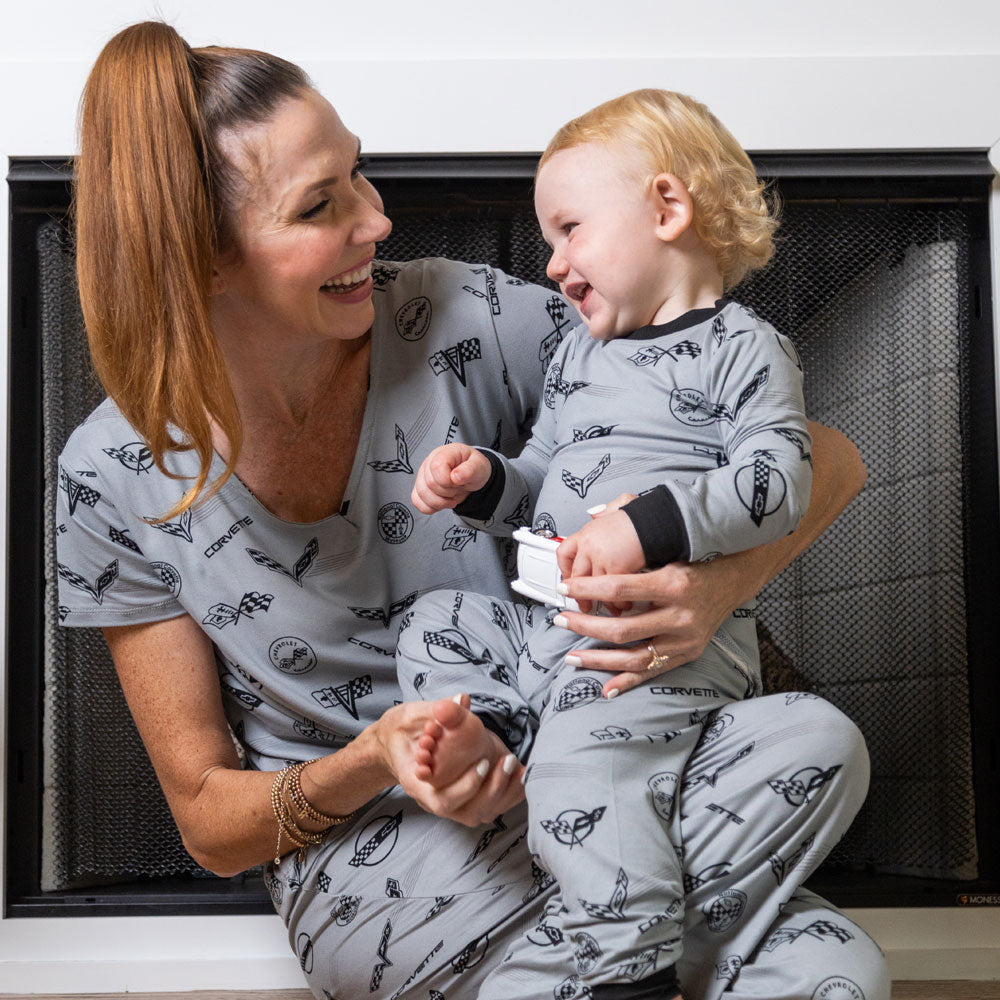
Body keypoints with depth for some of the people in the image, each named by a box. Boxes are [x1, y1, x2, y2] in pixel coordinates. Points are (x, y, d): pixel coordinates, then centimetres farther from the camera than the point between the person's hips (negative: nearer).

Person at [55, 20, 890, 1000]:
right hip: (364, 852, -3)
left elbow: (822, 460, -8)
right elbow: (209, 818, 0)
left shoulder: (463, 322, -11)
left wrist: (714, 588, -30)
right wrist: (369, 765, -21)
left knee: (815, 743, -30)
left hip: (566, 763, 4)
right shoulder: (114, 478, -9)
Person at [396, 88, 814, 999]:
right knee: (437, 626, 7)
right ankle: (483, 729, -14)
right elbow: (539, 484, 28)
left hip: (671, 635, -8)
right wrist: (483, 480, 5)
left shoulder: (743, 350, -2)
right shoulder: (577, 355, 22)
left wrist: (651, 527, -27)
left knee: (586, 774, -27)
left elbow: (778, 482, -16)